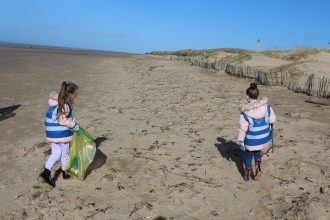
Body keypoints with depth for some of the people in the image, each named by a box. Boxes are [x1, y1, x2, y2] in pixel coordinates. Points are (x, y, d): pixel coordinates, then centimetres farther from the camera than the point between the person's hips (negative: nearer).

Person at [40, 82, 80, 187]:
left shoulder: (56, 101, 4)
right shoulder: (66, 105, -22)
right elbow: (63, 120, -25)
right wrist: (75, 126, -15)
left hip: (53, 133, 7)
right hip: (62, 133, -7)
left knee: (56, 152, 18)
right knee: (64, 153, 12)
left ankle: (46, 171, 7)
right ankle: (65, 173, 29)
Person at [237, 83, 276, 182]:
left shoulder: (245, 112, -19)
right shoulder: (267, 107, -10)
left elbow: (242, 128, -15)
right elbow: (273, 119, 0)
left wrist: (241, 140, -5)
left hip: (251, 140, -3)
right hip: (264, 138, 4)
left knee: (249, 155, 18)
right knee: (257, 151, 30)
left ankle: (247, 176, 30)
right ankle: (258, 169, 15)